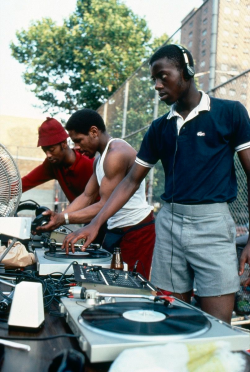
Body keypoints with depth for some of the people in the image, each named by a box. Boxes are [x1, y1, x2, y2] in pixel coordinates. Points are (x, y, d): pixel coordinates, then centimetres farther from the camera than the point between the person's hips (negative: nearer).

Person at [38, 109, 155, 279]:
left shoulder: (117, 153, -19)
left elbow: (106, 206, -21)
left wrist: (64, 219, -21)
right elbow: (87, 197, 10)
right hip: (116, 229, 9)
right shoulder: (100, 159, 13)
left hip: (137, 229, -9)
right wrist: (59, 217, -3)